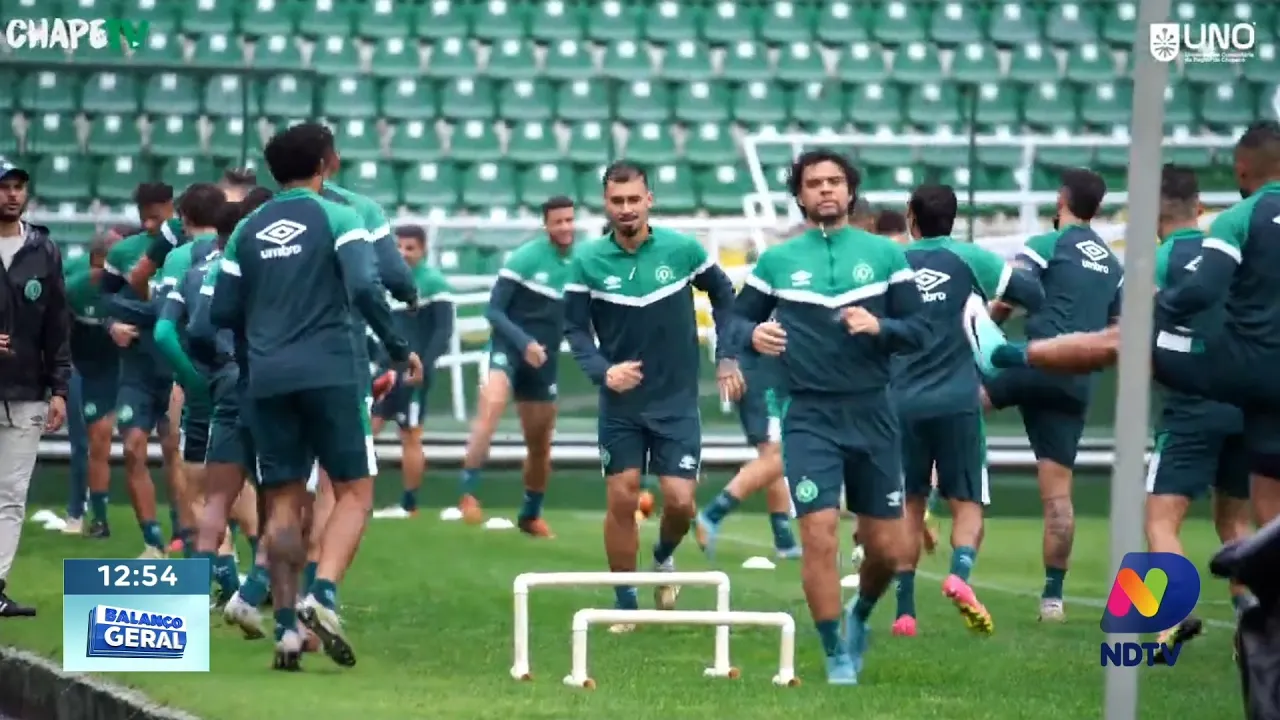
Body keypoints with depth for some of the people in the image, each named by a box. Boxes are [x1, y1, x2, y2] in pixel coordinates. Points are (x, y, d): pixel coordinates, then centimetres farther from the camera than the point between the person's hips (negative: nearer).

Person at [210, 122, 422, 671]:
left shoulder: (247, 230, 12)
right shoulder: (337, 218, -1)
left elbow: (223, 312, 12)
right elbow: (364, 289, -15)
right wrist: (400, 349, -6)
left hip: (268, 378, 4)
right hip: (329, 373, -4)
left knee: (284, 502, 7)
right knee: (354, 491, 2)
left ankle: (286, 627, 0)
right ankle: (323, 594, -19)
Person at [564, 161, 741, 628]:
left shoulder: (682, 250, -8)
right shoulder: (588, 261, -8)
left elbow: (722, 294, 9)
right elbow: (575, 327, -2)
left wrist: (726, 357, 3)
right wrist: (602, 371, -19)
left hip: (677, 401, 0)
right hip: (620, 402, 0)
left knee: (680, 501, -6)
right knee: (621, 501, -2)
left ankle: (664, 558, 27)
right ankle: (625, 604, 12)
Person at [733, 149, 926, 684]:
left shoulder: (885, 254, 4)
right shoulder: (776, 261, 6)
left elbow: (918, 331, 3)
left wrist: (880, 326, -18)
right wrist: (753, 335, -11)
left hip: (872, 414, 1)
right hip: (810, 417, -1)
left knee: (885, 547, 4)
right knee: (820, 536, -13)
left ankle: (860, 617, 36)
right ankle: (837, 655, 1)